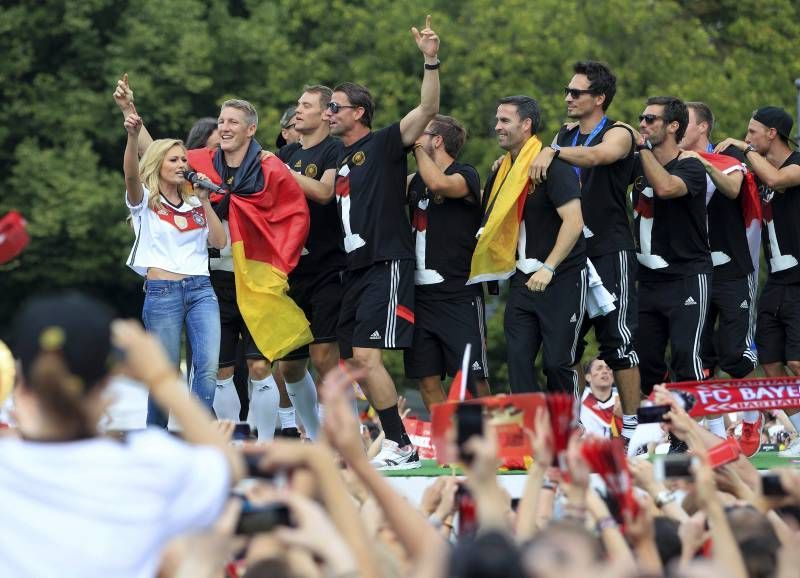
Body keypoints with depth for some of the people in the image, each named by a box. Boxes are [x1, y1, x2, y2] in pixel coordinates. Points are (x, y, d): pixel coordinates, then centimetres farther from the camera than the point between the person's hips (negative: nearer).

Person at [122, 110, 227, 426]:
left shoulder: (195, 204, 18)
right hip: (161, 292, -4)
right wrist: (133, 136, -34)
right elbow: (131, 174, -17)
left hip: (200, 290, 4)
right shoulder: (145, 202, 5)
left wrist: (204, 201, 4)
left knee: (208, 368, -13)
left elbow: (219, 241, 8)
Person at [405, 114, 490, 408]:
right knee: (427, 381, 3)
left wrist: (417, 146, -14)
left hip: (459, 295, -7)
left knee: (473, 379, -7)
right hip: (421, 293, 7)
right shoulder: (415, 180, 16)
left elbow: (439, 184, -26)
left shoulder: (466, 176, -6)